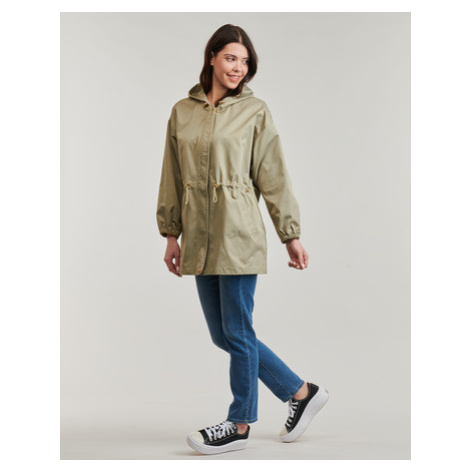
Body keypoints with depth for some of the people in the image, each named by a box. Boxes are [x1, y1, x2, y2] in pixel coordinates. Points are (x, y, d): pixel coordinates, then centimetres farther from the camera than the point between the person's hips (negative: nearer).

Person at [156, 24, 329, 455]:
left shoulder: (255, 111, -1)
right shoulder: (182, 112, 10)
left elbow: (274, 178, -1)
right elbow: (172, 177, 14)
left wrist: (291, 235, -1)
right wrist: (171, 233, 12)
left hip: (238, 235, -5)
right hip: (200, 237, 6)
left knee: (238, 331, 0)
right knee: (222, 334, 9)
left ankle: (240, 425, 16)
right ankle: (302, 393, 23)